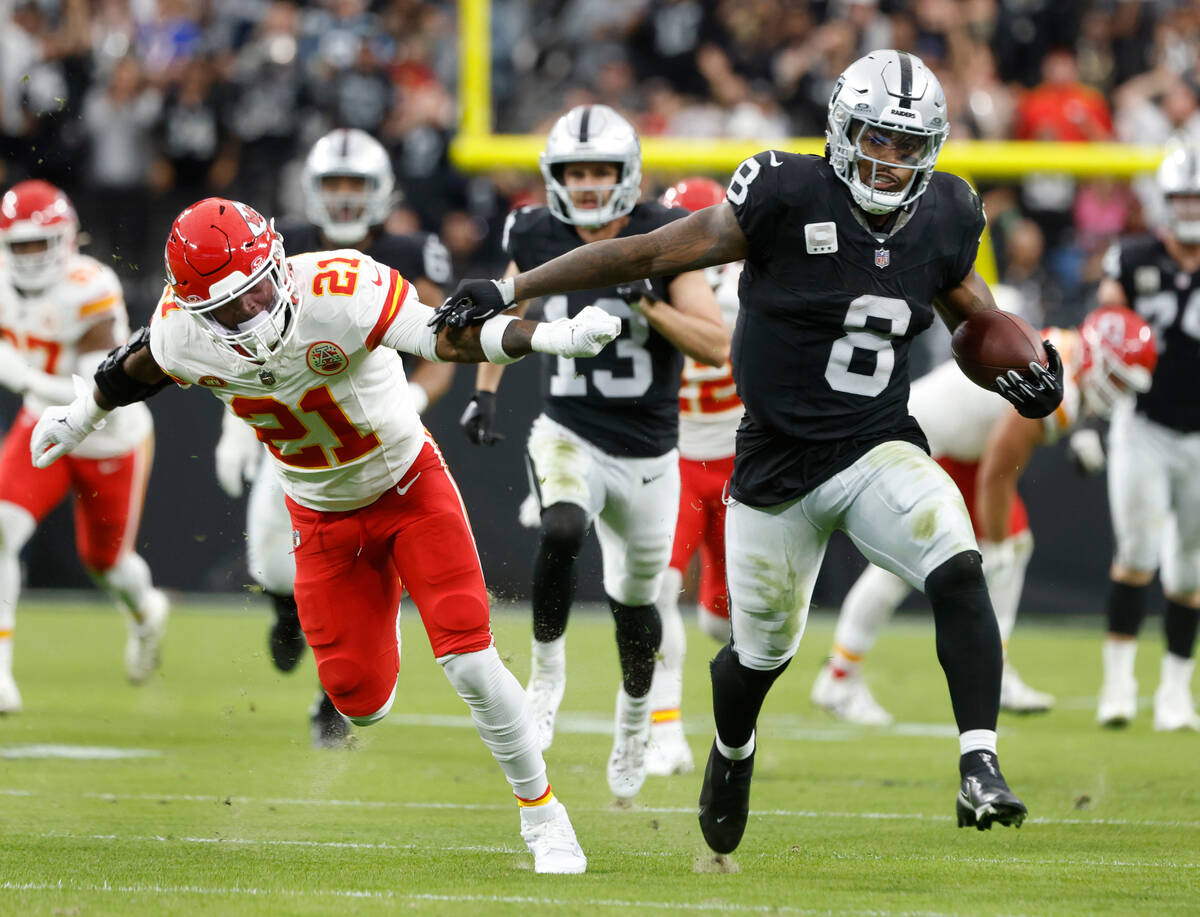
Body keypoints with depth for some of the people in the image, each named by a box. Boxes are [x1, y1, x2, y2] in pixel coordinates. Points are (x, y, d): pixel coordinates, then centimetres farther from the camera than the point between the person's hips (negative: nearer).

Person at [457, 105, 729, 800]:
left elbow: (717, 346, -16)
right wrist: (487, 391, 9)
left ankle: (635, 720, 43)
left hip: (646, 453, 0)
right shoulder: (538, 240, -4)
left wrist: (646, 301, -28)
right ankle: (548, 671, -12)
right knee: (562, 533, -33)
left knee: (636, 604, 15)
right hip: (569, 437, 0)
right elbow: (510, 312, 17)